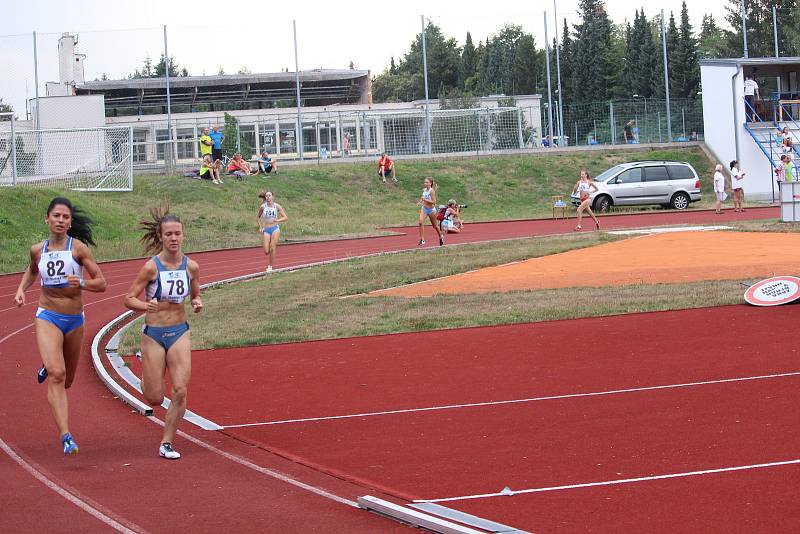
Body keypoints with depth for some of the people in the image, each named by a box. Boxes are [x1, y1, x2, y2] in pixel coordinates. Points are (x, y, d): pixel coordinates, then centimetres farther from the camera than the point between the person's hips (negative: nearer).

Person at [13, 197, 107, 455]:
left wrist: (81, 283, -25)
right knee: (57, 375, -21)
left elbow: (101, 284, -6)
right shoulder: (38, 250, 2)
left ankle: (48, 367, 56)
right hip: (47, 317, -1)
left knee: (66, 380, 18)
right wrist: (21, 289, 7)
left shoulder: (78, 248, -6)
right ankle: (66, 437, -27)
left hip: (75, 319, 1)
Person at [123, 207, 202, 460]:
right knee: (155, 399, 3)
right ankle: (147, 378, 40)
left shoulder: (191, 266, -4)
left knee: (180, 391, -10)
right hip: (153, 334, -3)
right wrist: (147, 306, -29)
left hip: (180, 333, 3)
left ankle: (166, 444, 6)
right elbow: (129, 299, -9)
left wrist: (197, 304, -10)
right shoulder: (151, 266, -14)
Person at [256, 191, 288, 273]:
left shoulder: (277, 206, -1)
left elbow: (285, 217, -1)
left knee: (272, 249, -10)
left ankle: (270, 266, 2)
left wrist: (277, 220, -17)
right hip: (266, 230, 1)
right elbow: (257, 218, 18)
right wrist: (260, 227, 5)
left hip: (275, 229, -1)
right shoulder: (263, 207, 3)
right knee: (266, 251, -7)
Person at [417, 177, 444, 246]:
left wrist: (425, 200, -27)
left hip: (431, 210, -5)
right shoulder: (424, 190, 2)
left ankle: (441, 236, 41)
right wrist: (420, 201, 2)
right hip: (424, 209, 5)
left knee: (435, 225, 13)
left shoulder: (432, 191, -18)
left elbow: (434, 202, -21)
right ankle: (422, 240, -18)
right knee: (421, 222, -19)